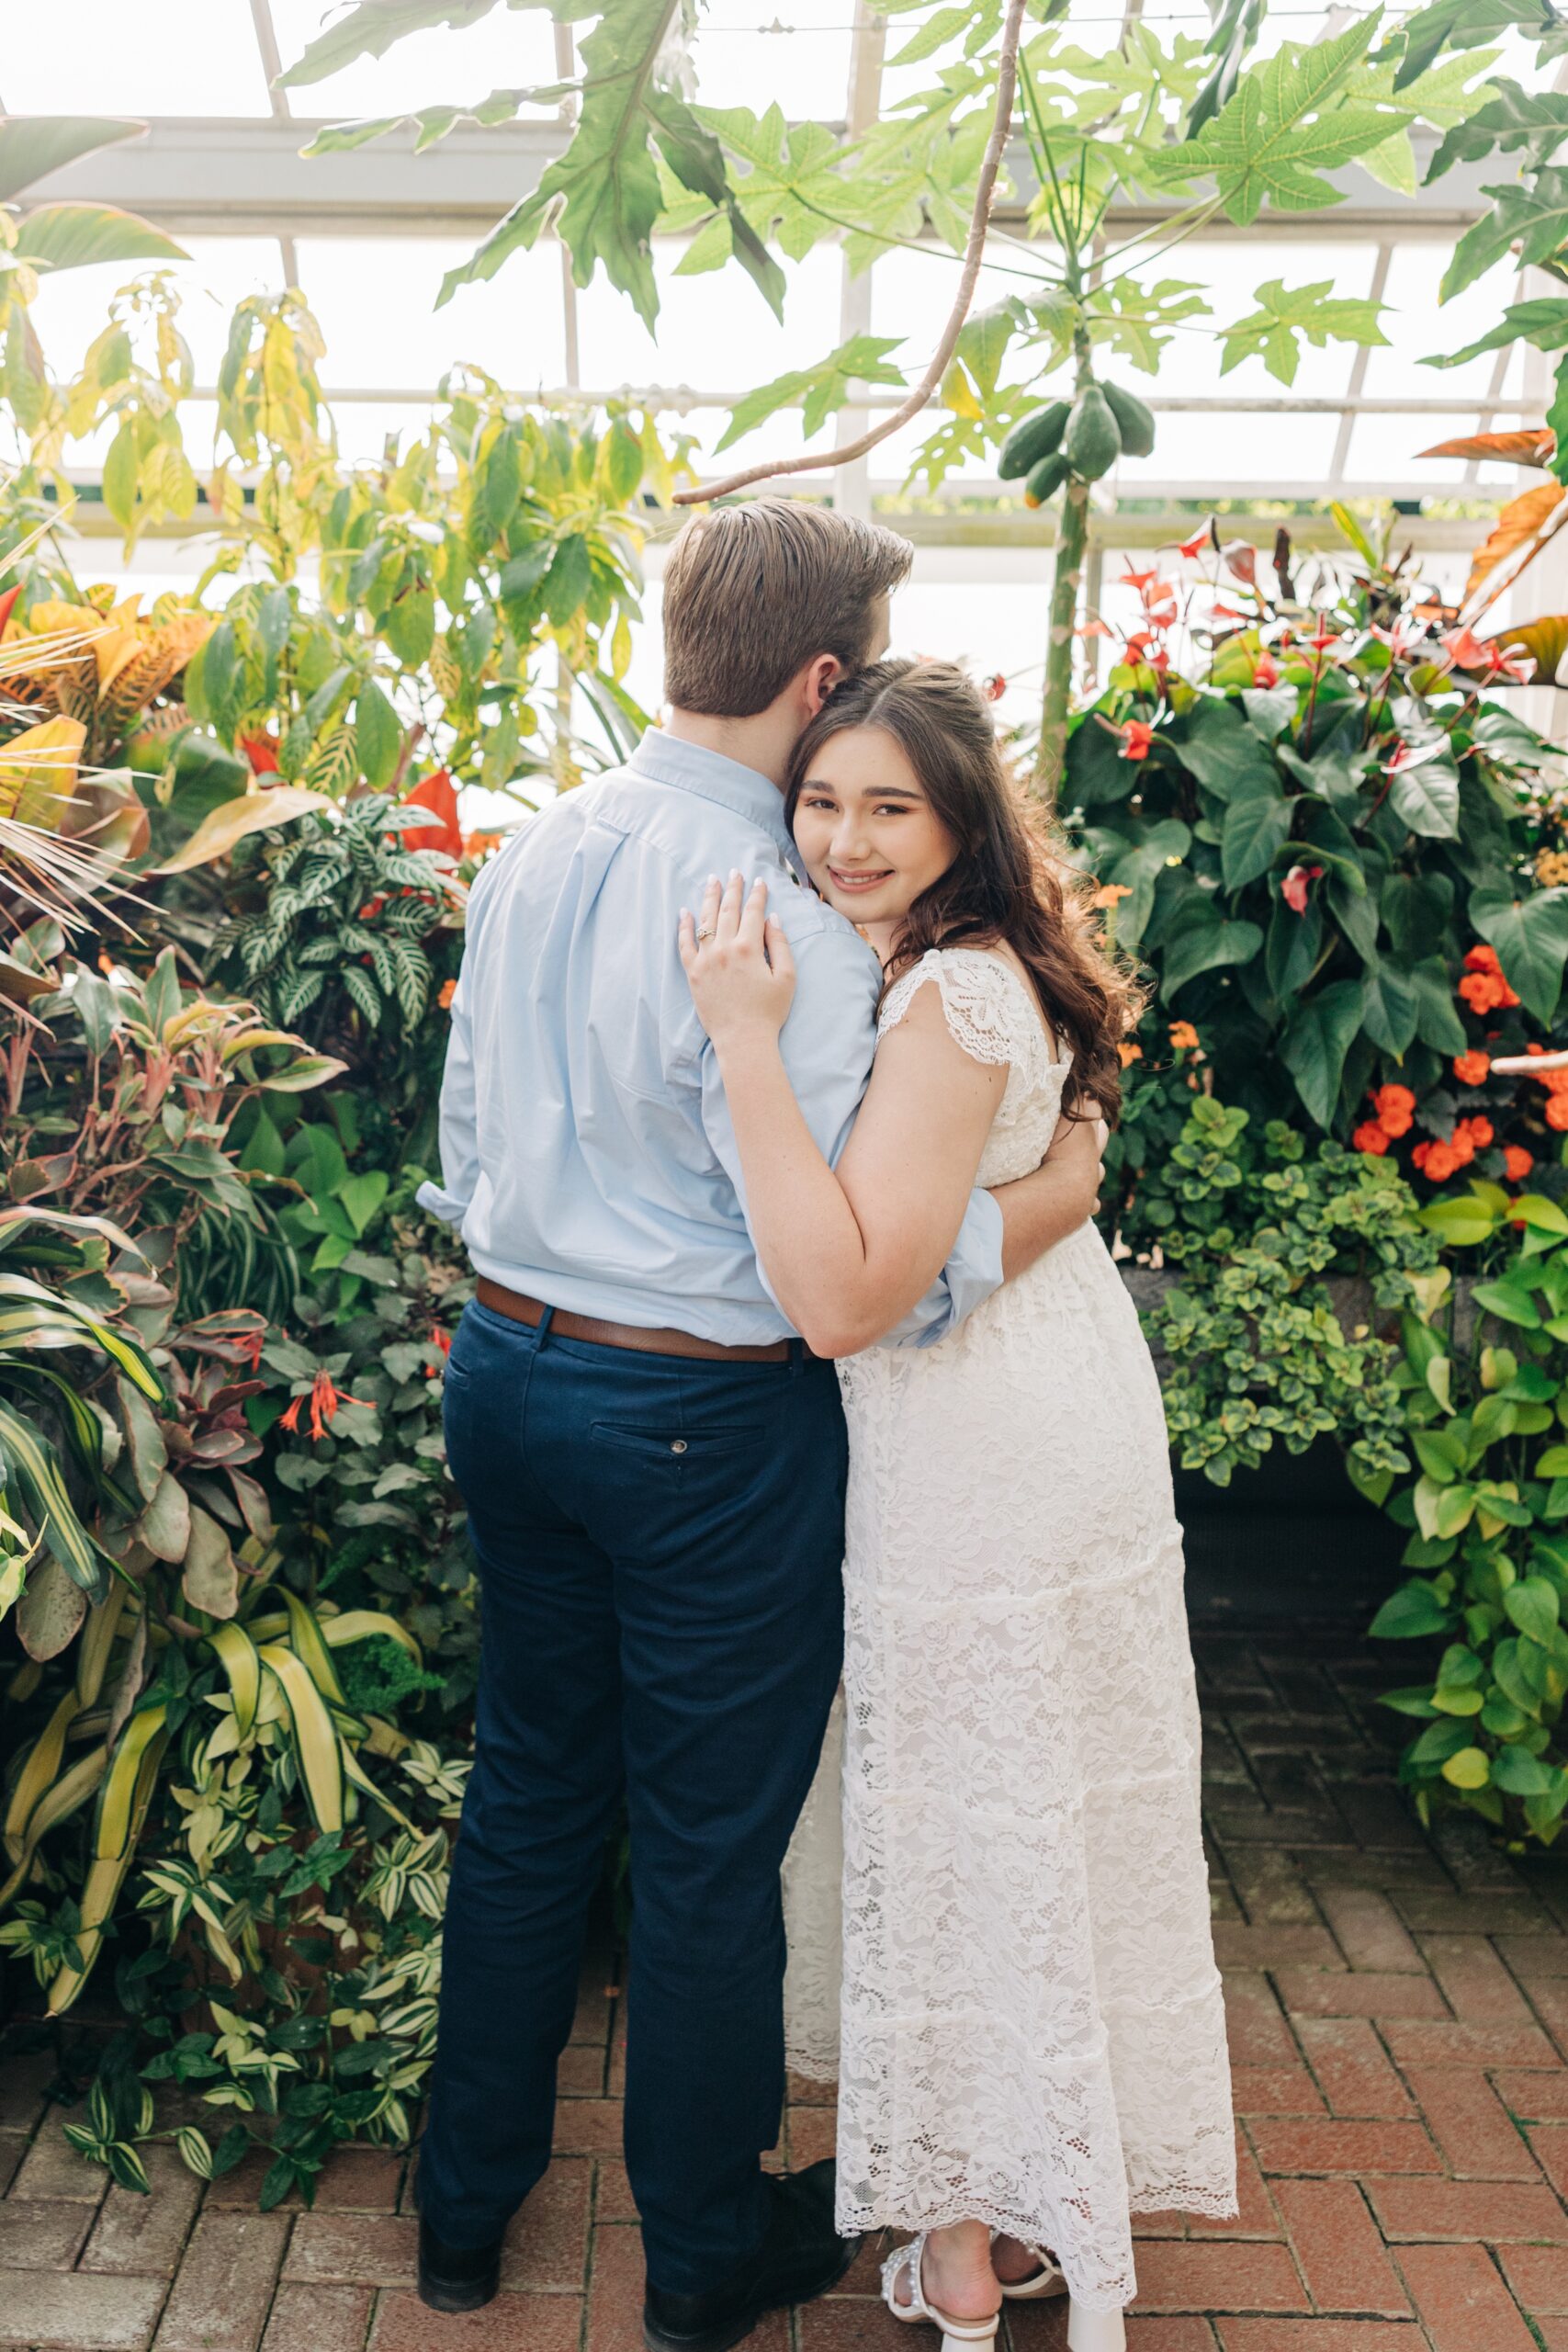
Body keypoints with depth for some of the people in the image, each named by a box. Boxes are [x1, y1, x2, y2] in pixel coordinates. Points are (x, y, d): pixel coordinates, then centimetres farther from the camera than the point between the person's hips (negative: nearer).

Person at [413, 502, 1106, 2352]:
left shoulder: (529, 856, 3)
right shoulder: (777, 918, -22)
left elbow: (462, 1157, 10)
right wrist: (1053, 1196, -10)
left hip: (504, 1366, 8)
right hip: (702, 1423, -7)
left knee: (528, 1790, 23)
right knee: (711, 1844, 13)